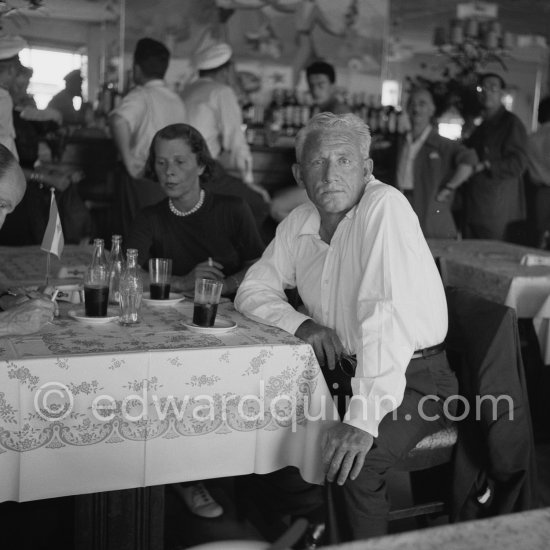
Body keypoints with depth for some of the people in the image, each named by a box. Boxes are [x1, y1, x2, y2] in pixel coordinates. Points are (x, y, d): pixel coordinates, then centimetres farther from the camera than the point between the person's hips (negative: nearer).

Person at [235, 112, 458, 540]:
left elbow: (387, 315, -31)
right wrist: (301, 323, -11)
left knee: (352, 464, -28)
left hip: (413, 376, -7)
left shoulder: (385, 208, -21)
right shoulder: (298, 224, 3)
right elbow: (253, 290, 10)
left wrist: (363, 418, -37)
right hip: (341, 368, 7)